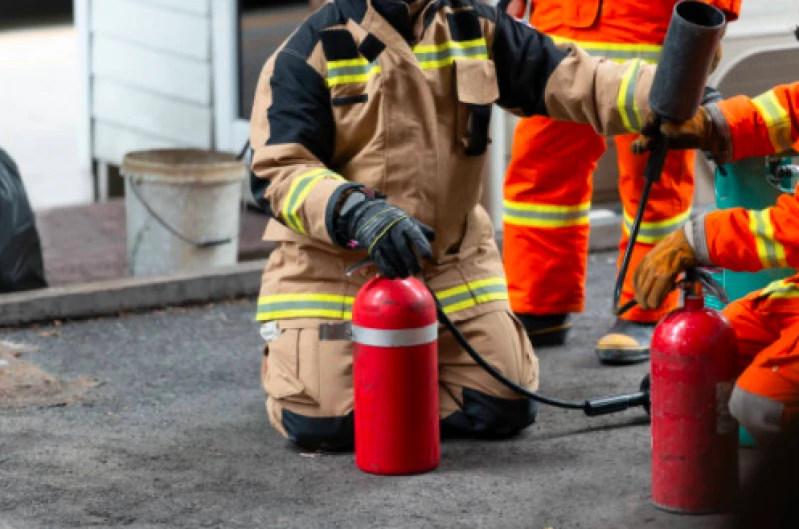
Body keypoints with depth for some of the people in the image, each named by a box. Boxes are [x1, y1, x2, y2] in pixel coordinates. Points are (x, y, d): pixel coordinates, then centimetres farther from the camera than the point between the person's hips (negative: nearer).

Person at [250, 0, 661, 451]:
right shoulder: (313, 49, -11)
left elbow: (568, 79, -4)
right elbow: (277, 171, -16)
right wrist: (354, 211, -36)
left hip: (452, 261, 4)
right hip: (333, 265, -4)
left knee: (505, 409, -2)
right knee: (322, 424, -14)